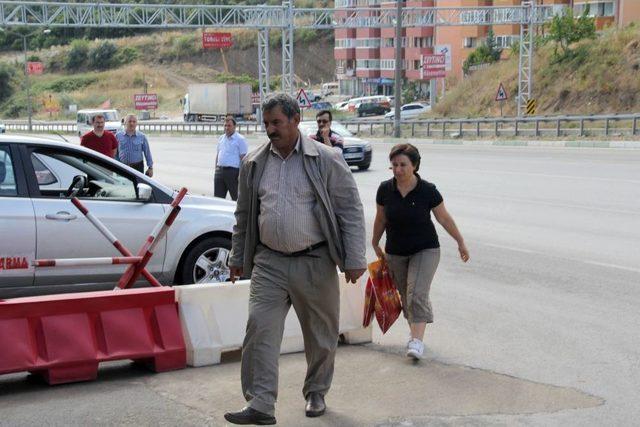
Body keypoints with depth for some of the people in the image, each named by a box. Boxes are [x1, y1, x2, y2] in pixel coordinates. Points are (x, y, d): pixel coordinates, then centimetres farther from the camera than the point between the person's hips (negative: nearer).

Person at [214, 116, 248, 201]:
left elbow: (243, 158, -9)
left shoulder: (240, 139, -4)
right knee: (218, 197, 6)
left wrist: (241, 174, -15)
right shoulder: (221, 139, 16)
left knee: (236, 197, 0)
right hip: (220, 171, 6)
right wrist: (216, 169, 15)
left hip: (233, 171, -6)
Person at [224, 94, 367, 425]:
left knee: (321, 335, 10)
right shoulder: (253, 164, 8)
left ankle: (316, 394, 30)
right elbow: (243, 216, 18)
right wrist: (237, 257, 18)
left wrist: (354, 259, -7)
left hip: (315, 263, -2)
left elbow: (351, 210, -3)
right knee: (260, 329, -10)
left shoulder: (326, 160, -4)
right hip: (269, 262, 2)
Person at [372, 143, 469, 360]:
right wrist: (375, 245, 19)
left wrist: (461, 242, 8)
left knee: (417, 294, -17)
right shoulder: (385, 190, -7)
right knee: (405, 297, 10)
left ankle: (418, 341, -19)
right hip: (395, 253, 3)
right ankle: (415, 332, 28)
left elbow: (444, 218, -1)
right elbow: (380, 219, 9)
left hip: (425, 250, -3)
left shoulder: (427, 191, -14)